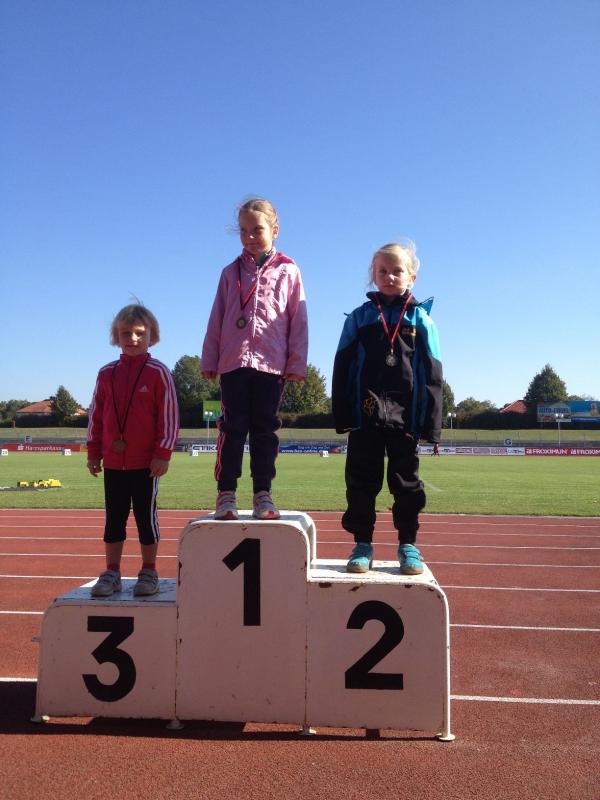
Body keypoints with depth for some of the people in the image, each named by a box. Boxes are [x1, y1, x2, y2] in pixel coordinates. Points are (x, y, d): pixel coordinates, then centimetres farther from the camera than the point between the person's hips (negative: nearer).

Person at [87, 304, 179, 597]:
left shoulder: (158, 373, -6)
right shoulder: (107, 374, 7)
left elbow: (169, 416, -7)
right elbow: (96, 415, 12)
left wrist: (163, 454, -10)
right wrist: (93, 452, 10)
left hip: (146, 463, -4)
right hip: (113, 462, 4)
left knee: (146, 516, 6)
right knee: (113, 518, 11)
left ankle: (148, 572, 19)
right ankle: (111, 573, 22)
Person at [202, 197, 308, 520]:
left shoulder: (288, 272, 7)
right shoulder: (231, 273, 12)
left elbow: (298, 321, 4)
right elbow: (216, 320, 12)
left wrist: (297, 363, -1)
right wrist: (209, 360, 7)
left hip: (271, 363, -1)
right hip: (233, 361, 1)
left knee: (265, 430, 4)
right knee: (232, 428, 0)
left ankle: (263, 495, 10)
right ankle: (226, 495, 5)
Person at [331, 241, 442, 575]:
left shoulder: (420, 318, 6)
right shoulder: (359, 318, 7)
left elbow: (432, 374, 3)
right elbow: (342, 369, 4)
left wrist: (432, 423, -3)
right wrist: (341, 415, -3)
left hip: (406, 416, 0)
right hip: (365, 415, 1)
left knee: (407, 483, 8)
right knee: (362, 483, 6)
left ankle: (408, 545, 20)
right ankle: (363, 544, 17)